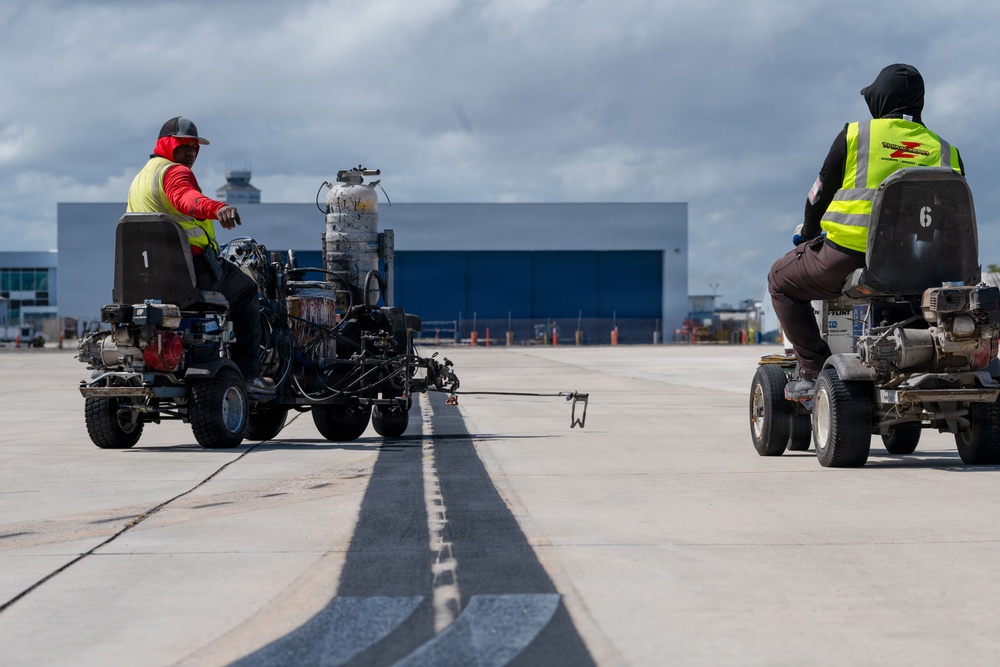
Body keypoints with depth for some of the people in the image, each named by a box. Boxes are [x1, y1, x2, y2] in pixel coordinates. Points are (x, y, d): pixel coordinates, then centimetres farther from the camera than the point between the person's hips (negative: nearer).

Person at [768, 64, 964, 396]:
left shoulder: (855, 135, 2)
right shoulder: (946, 151, 10)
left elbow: (820, 193, 10)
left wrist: (807, 232, 29)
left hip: (848, 254, -4)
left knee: (781, 280, 20)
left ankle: (813, 368, 6)